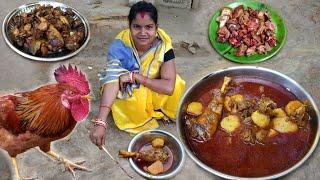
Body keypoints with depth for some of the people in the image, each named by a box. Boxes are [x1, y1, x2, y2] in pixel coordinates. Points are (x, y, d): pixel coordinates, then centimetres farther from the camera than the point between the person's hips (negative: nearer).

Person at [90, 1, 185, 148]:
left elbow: (168, 87, -32)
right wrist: (100, 123, -50)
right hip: (127, 92, -2)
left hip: (154, 92, 2)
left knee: (175, 85, -27)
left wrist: (135, 76, -35)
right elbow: (112, 81, -39)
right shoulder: (119, 46, -28)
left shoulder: (163, 45, -24)